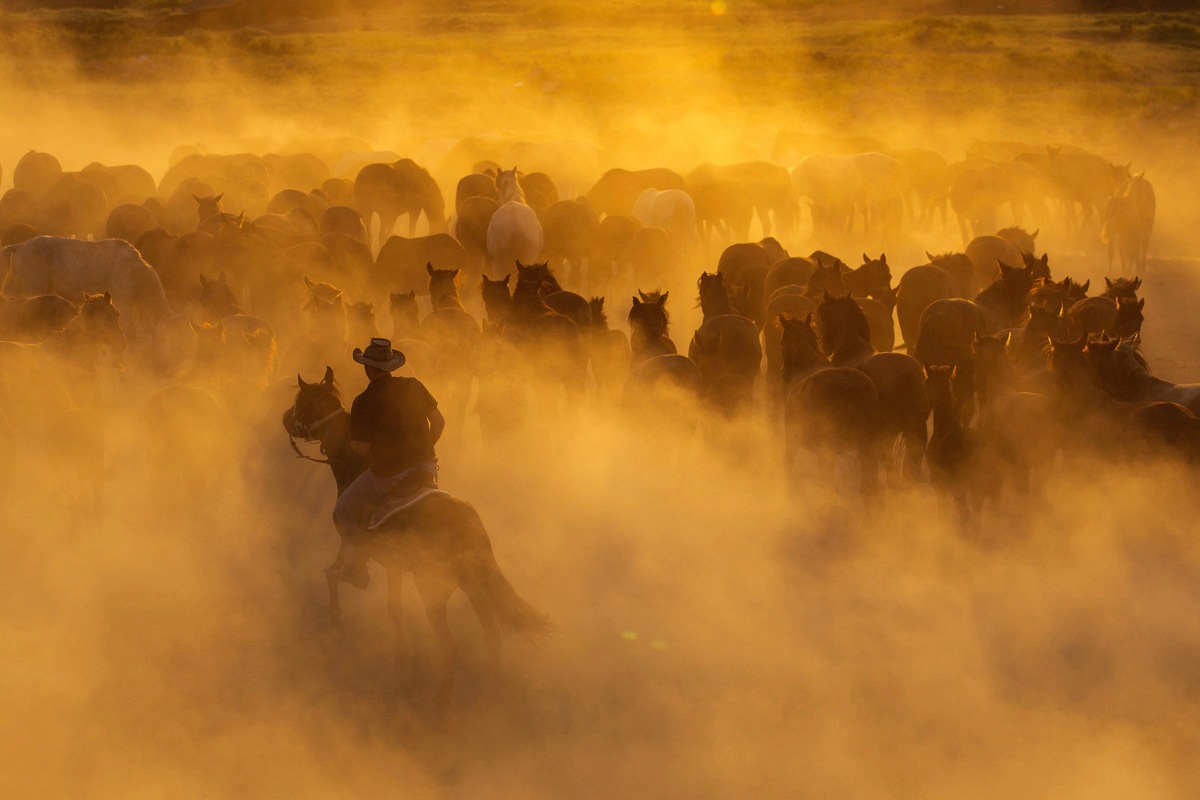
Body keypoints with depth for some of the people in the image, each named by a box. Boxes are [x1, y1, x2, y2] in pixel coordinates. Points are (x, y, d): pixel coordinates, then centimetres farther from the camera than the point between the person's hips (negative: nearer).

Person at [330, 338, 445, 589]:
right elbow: (439, 422, 7)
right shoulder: (414, 387, -1)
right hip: (426, 469, 4)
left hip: (388, 474, -4)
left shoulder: (363, 402, -14)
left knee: (345, 511, 15)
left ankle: (355, 566, 12)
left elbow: (361, 448, -12)